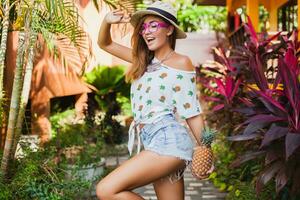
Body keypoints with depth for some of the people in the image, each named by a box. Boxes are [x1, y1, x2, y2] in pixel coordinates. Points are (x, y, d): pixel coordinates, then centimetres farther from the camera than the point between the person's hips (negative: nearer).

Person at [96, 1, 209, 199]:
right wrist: (107, 22, 3)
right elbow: (105, 44, 23)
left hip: (168, 141, -7)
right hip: (155, 145, 7)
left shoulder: (181, 62, -1)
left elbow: (193, 112, -1)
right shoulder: (144, 59, 17)